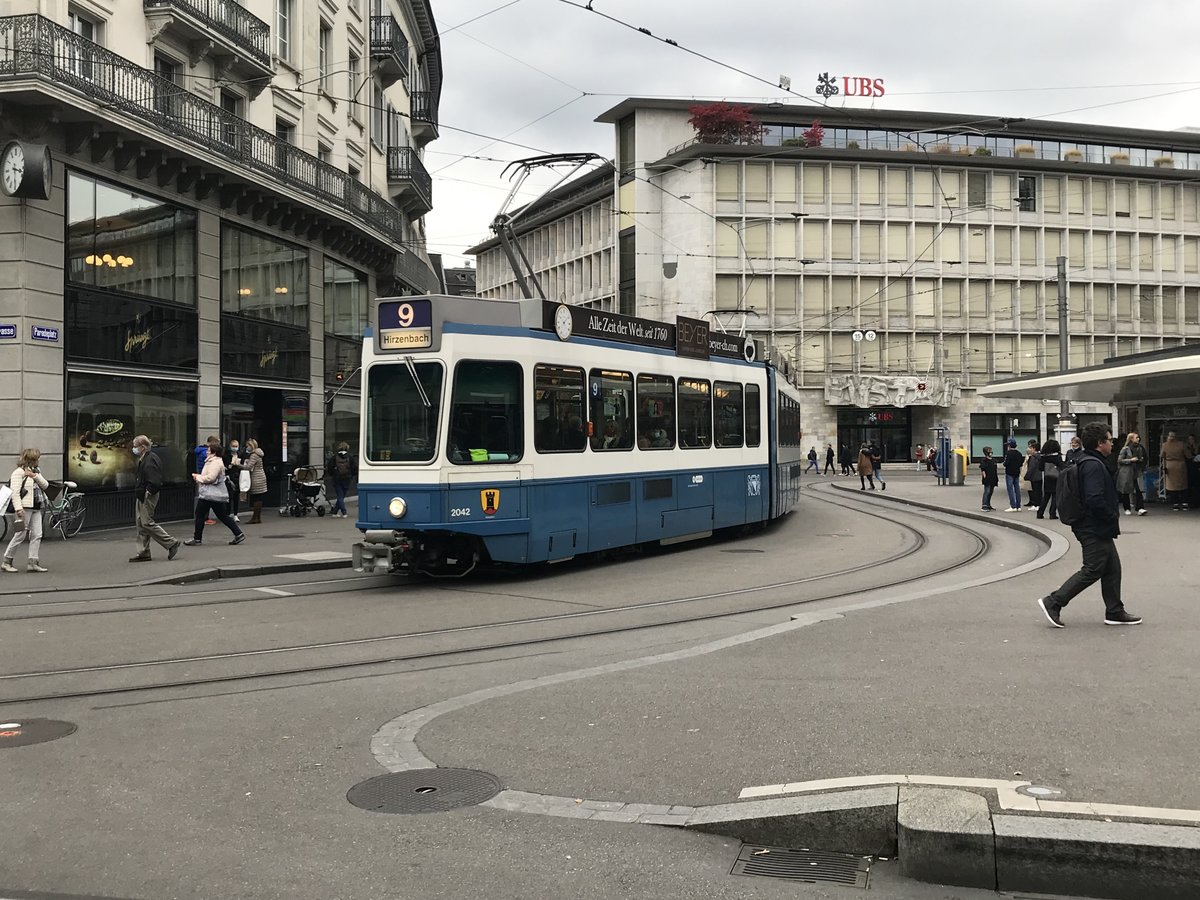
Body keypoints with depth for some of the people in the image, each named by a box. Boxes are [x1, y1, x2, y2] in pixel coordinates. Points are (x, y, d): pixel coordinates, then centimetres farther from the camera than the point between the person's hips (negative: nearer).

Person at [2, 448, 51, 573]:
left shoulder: (36, 471, 17)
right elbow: (15, 492, -13)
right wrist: (18, 508, -21)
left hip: (36, 509, 8)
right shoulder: (19, 472, -7)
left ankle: (33, 563, 4)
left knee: (37, 535, 2)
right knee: (20, 535, -4)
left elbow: (45, 485, 7)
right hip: (24, 508, -8)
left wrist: (35, 476, -9)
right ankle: (7, 562, 8)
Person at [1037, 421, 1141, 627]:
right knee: (1092, 571, -6)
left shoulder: (1088, 462, 14)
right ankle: (1053, 602, -3)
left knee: (1112, 569, 14)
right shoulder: (1094, 465, -20)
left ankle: (1115, 612, 20)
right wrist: (1113, 516, -14)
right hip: (1095, 530, -11)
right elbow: (1095, 500, -28)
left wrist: (1112, 515, 15)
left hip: (1097, 529, 11)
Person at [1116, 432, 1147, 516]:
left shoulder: (1139, 448, 11)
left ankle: (1140, 509, -13)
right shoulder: (1125, 449, -6)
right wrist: (1130, 460, -15)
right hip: (1126, 473, -4)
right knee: (1125, 491, 4)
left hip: (1136, 472, 4)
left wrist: (1141, 459, 6)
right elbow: (1120, 460, -9)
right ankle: (1127, 509, 15)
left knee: (1138, 490, -9)